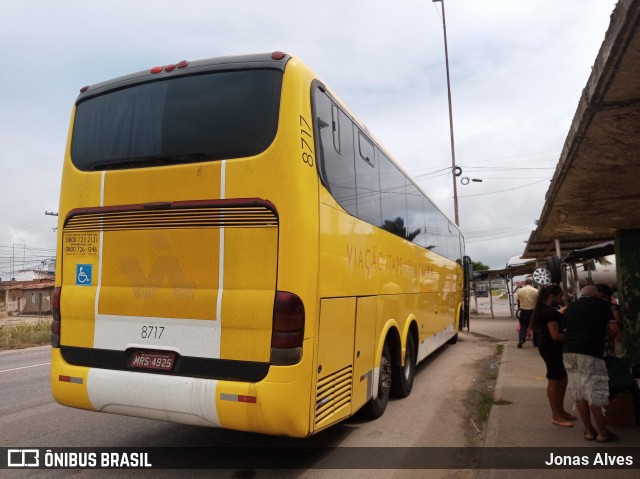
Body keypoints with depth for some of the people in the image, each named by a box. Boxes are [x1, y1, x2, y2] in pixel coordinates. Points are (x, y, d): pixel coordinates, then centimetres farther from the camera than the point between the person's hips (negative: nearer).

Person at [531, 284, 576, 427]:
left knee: (562, 379, 18)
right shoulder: (550, 312, -20)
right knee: (554, 381, -1)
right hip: (551, 349, -10)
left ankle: (560, 411, 29)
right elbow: (555, 335, -23)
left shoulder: (543, 310, 12)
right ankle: (556, 416, 8)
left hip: (548, 347, 10)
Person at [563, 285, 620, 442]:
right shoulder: (601, 304, 10)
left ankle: (589, 430, 19)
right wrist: (605, 335, 23)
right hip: (590, 351, -5)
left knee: (578, 393, 10)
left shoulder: (570, 307, 21)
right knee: (595, 391, 3)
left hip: (569, 351, 5)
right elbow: (614, 329, 3)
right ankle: (602, 432, 12)